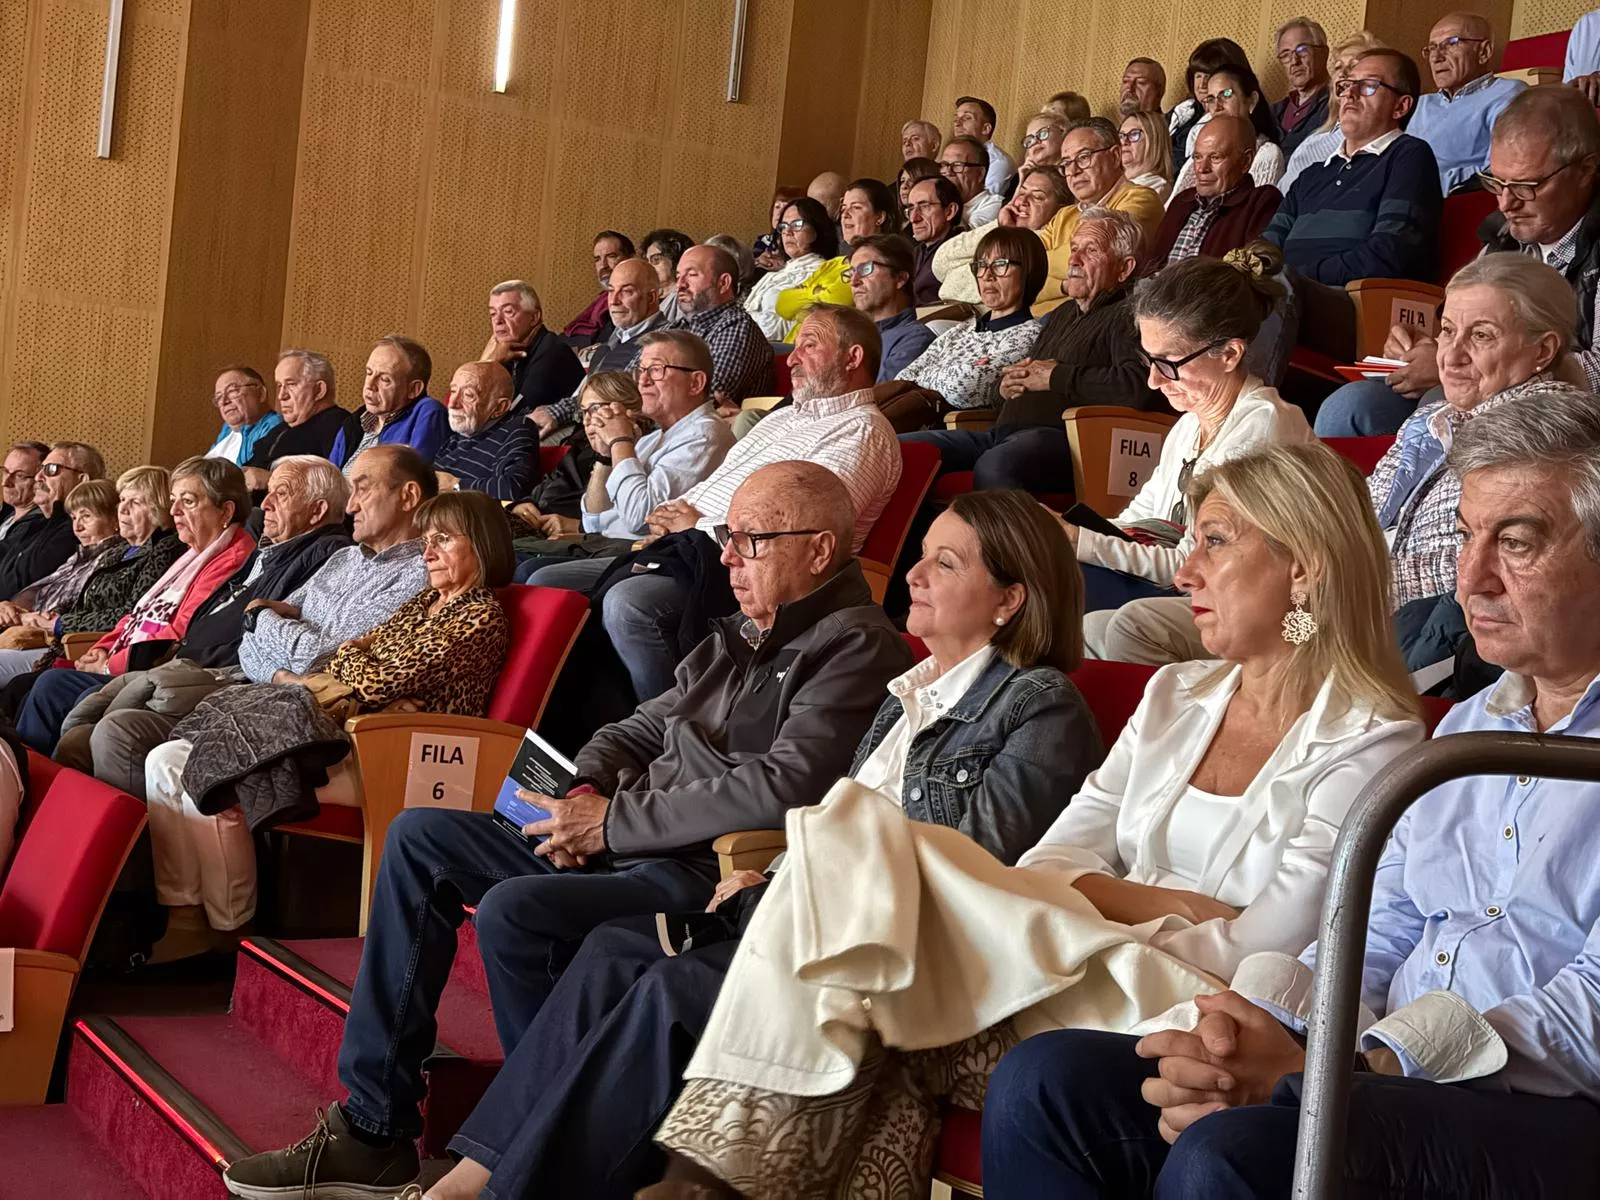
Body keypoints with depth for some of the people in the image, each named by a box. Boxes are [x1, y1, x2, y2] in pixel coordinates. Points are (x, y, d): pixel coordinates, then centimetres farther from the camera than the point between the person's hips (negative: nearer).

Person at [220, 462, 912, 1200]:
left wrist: (615, 824, -18)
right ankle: (373, 1129, 6)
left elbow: (784, 786, -24)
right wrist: (590, 789, -1)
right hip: (632, 843, 10)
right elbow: (638, 731, 23)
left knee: (513, 911, -30)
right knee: (420, 837, 7)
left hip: (716, 875, -10)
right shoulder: (738, 639, 18)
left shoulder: (854, 646, -11)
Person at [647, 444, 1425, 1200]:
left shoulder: (1372, 743, -2)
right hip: (1076, 987, 6)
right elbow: (1042, 872, 9)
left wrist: (1100, 900, -3)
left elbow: (1251, 957, -10)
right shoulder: (1176, 697, 18)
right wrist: (1175, 908, -9)